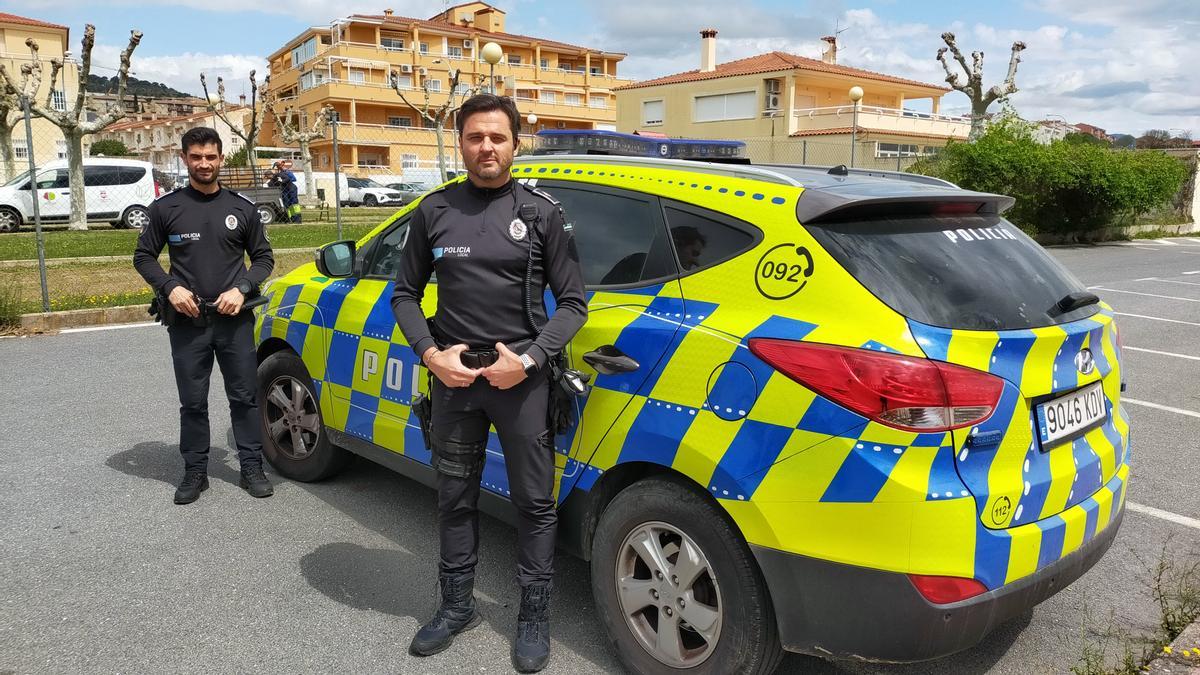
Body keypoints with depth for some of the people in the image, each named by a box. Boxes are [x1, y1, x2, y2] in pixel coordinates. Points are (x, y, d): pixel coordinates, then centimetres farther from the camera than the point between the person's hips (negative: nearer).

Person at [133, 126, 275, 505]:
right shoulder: (166, 208, 3)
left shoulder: (241, 208, 6)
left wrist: (241, 289, -7)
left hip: (234, 319, 0)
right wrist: (170, 288, -9)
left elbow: (263, 257, 10)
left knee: (244, 397, 5)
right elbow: (143, 256, 9)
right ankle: (195, 472, 18)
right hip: (187, 321, 0)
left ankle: (251, 468, 15)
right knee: (193, 402, 6)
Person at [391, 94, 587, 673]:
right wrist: (431, 354, -5)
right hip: (451, 377, 3)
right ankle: (457, 606, 34)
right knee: (455, 499, 14)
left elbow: (572, 301, 0)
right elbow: (405, 294, 10)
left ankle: (534, 617, 24)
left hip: (521, 379, -2)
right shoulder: (434, 210, 5)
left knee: (534, 502, 6)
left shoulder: (540, 211, 0)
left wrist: (529, 359, -12)